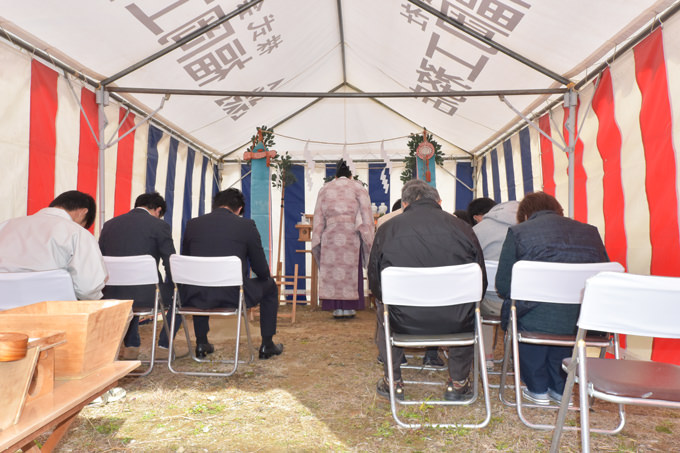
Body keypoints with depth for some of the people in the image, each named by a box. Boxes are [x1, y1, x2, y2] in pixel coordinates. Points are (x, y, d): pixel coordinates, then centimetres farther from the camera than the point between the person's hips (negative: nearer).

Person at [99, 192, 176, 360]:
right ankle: (164, 344, 26)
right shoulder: (159, 225, -4)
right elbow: (170, 264, -5)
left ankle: (131, 346, 37)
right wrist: (170, 288, 13)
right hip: (146, 295, -5)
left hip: (111, 295, 5)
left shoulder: (109, 224, 11)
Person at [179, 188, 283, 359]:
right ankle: (267, 346, 30)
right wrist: (265, 276, 25)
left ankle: (201, 344, 41)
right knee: (270, 285, 25)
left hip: (198, 297, 4)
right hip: (234, 295, -3)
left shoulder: (192, 224, 6)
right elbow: (261, 270, 1)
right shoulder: (246, 225, -3)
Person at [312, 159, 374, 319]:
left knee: (332, 269, 5)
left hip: (330, 235, 2)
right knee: (351, 269, 5)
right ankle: (349, 307, 5)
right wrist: (367, 235, 0)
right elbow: (366, 212, -1)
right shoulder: (358, 187, 9)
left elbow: (318, 216, 12)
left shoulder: (325, 188, 16)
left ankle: (337, 308, 5)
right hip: (351, 234, -1)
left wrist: (317, 238, 13)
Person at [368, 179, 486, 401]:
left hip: (404, 322, 0)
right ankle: (458, 382, 39)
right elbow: (480, 281, 6)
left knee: (383, 308, 33)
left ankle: (393, 382, 40)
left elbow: (374, 283, 4)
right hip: (455, 323, 1)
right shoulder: (461, 226, 0)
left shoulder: (387, 228, -1)